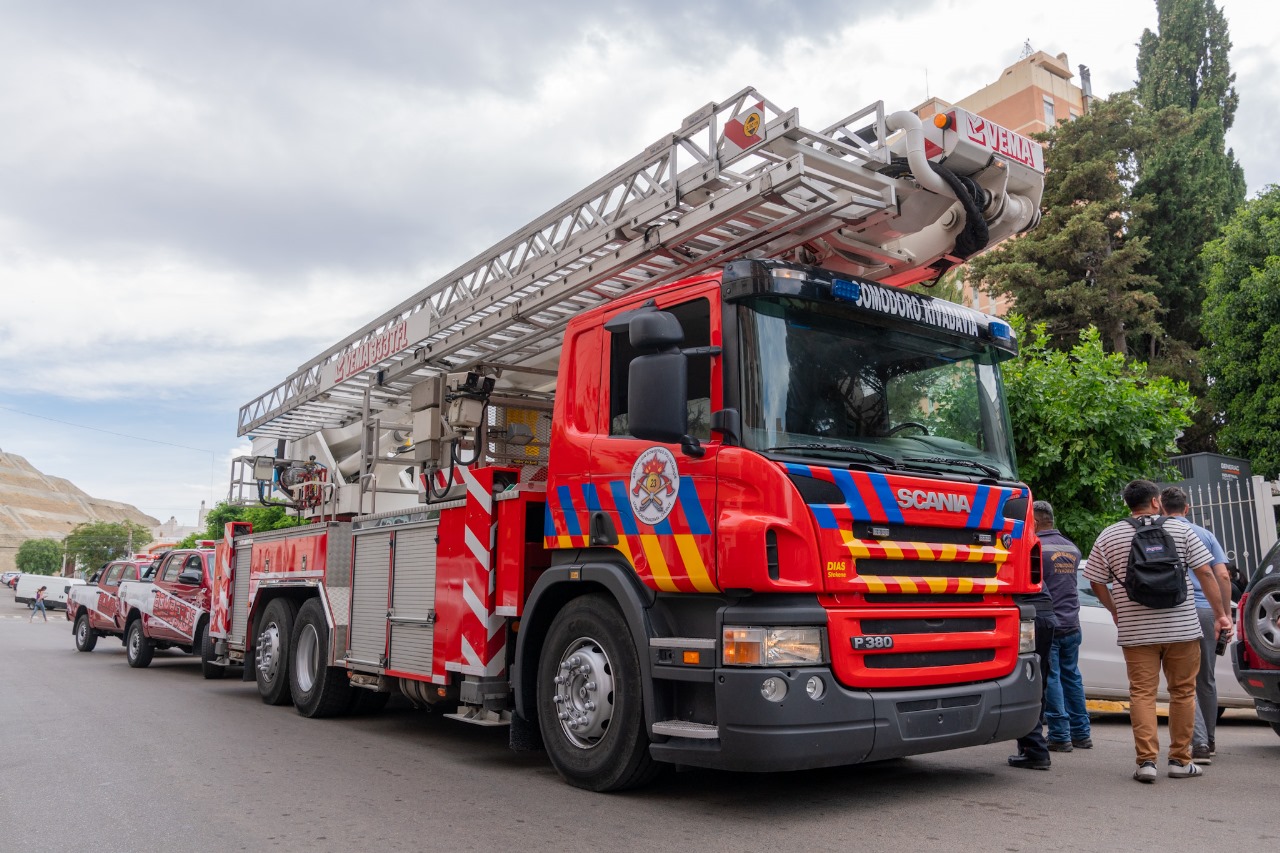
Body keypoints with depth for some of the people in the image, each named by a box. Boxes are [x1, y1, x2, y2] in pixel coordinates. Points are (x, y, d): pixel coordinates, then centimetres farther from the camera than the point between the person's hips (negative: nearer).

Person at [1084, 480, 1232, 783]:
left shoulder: (1108, 536, 2)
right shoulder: (1181, 530, 2)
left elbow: (1096, 582, 3)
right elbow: (1205, 572, -1)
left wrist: (1115, 611, 18)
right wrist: (1221, 614, 5)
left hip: (1136, 631, 0)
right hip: (1182, 628, 0)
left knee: (1142, 693, 3)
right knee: (1183, 692, 12)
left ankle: (1146, 760, -4)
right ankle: (1180, 760, 17)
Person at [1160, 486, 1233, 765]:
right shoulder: (1205, 535, 11)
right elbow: (1223, 577, 3)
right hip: (1206, 611, 4)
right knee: (1206, 680, 15)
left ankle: (1200, 743, -13)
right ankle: (1209, 742, 25)